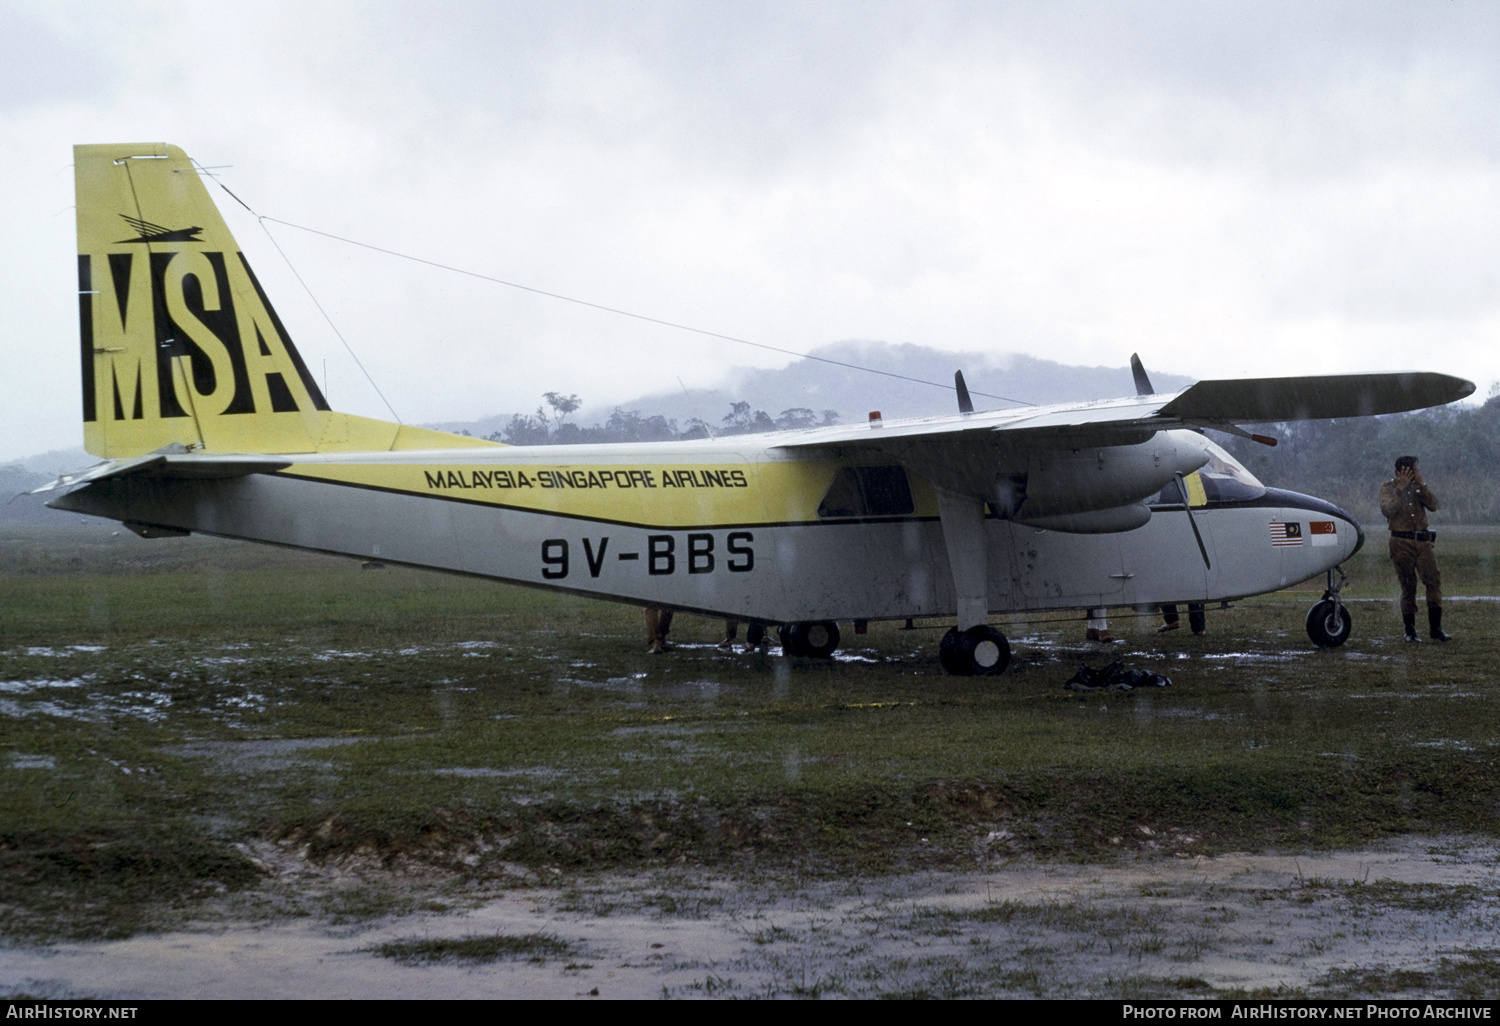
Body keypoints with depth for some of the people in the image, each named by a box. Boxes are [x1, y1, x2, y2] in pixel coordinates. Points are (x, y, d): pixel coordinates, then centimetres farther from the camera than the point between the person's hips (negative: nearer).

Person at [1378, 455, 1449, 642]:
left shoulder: (1419, 486, 12)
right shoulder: (1387, 488, 2)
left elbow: (1433, 506, -3)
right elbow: (1387, 510, -15)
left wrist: (1421, 485, -12)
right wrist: (1400, 489, -18)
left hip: (1422, 541, 3)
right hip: (1401, 543, -3)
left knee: (1434, 580, -9)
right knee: (1408, 586, -1)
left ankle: (1435, 628, -7)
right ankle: (1410, 631, 7)